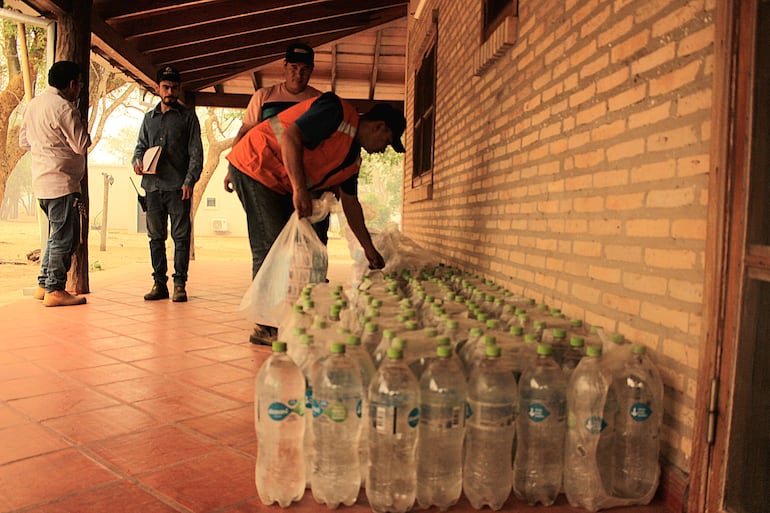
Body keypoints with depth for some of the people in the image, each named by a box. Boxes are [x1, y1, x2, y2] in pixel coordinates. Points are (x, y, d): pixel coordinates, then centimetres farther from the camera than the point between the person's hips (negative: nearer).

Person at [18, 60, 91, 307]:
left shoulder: (33, 104, 15)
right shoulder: (63, 107, -14)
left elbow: (24, 141, 20)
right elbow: (81, 146, -14)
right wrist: (82, 127, 3)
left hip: (42, 180, 9)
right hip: (61, 182, -9)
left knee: (58, 235, 17)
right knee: (64, 237, -3)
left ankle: (44, 285, 20)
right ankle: (55, 291, 0)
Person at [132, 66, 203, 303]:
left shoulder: (187, 116, 8)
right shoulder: (149, 118, 19)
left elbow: (196, 152, 0)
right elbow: (140, 146, 22)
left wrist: (189, 181, -12)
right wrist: (137, 160, -3)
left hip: (178, 186, -4)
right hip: (153, 185, 4)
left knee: (181, 236, -4)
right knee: (156, 236, 6)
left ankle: (179, 284, 0)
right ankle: (159, 283, 12)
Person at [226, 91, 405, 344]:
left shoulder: (352, 158, 12)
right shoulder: (338, 112, -15)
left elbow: (350, 203, 18)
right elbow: (290, 136, -26)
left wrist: (369, 249, 19)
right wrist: (299, 189, -32)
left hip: (279, 185, 10)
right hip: (253, 166, -10)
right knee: (272, 245, -14)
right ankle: (266, 328, -9)